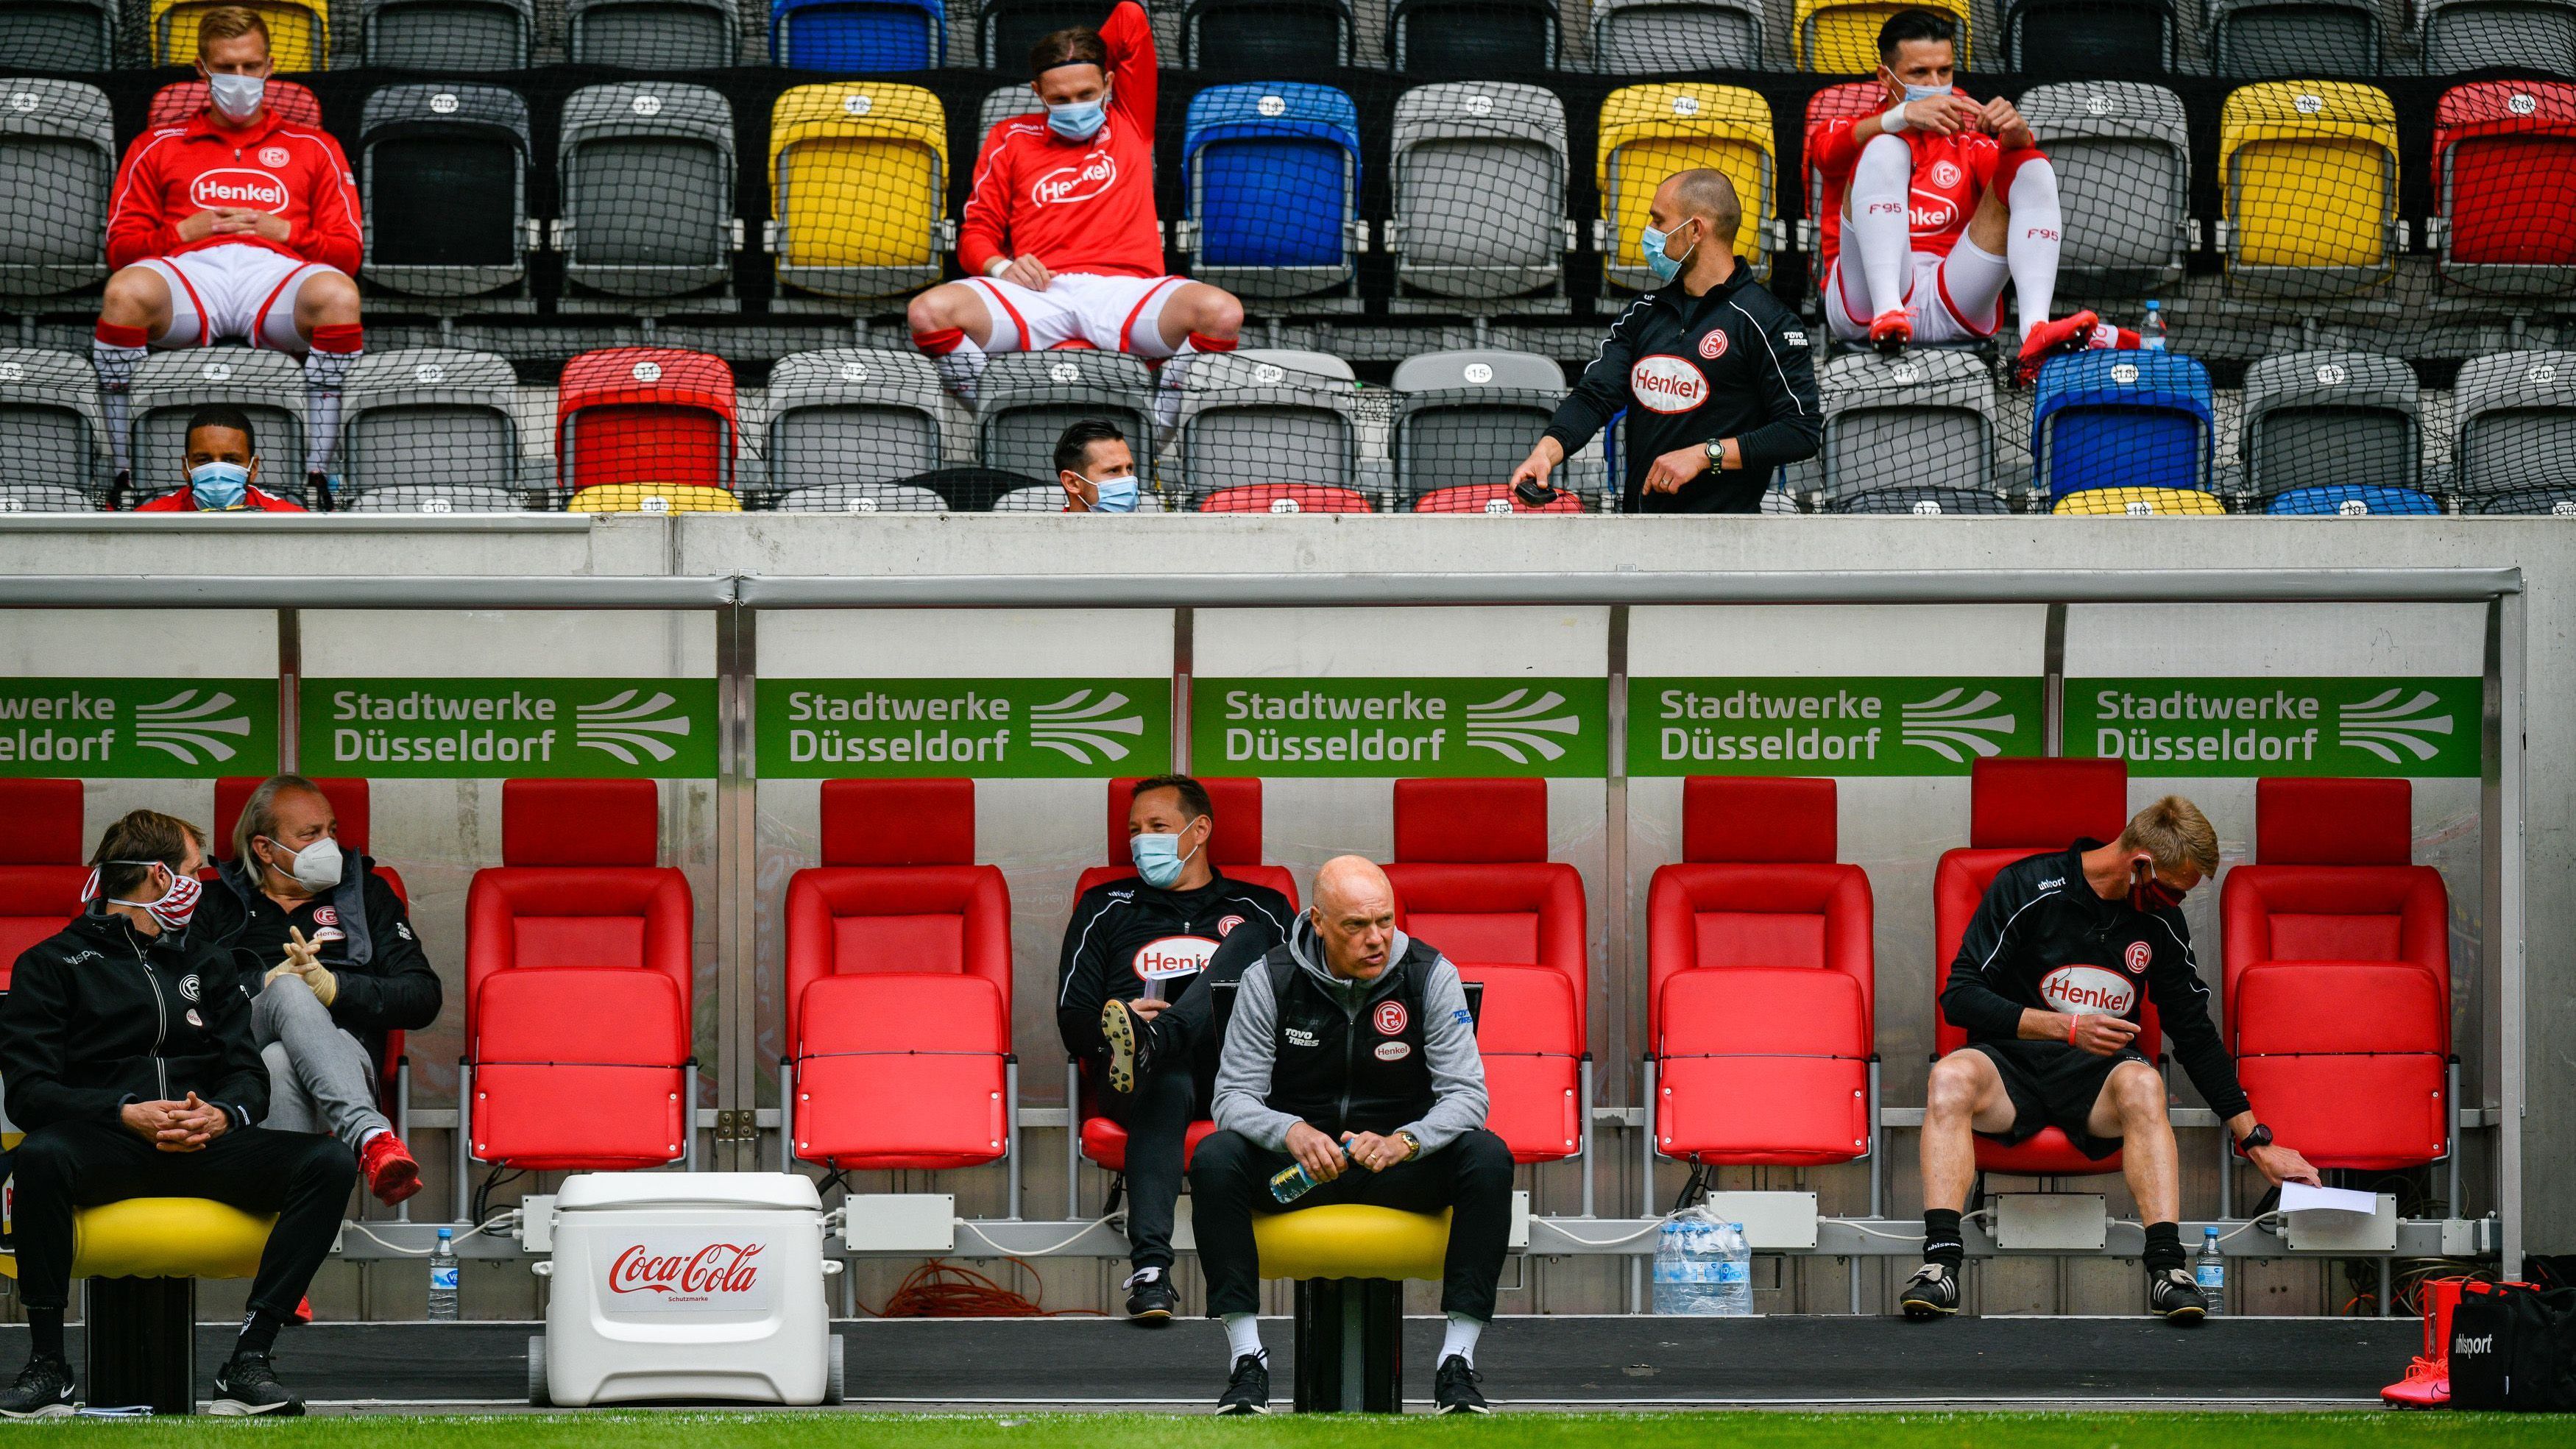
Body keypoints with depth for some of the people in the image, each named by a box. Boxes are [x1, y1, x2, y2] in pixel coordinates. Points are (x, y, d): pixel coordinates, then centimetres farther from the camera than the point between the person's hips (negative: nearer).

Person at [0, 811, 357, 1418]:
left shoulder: (210, 964, 27)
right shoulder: (52, 964, 12)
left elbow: (249, 1075, 16)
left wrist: (223, 1115, -9)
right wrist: (126, 1114, -16)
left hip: (204, 1145, 4)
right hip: (105, 1150, -4)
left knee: (329, 1162, -23)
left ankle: (249, 1362, -26)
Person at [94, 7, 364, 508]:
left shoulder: (313, 149, 28)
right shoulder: (158, 147, 28)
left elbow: (348, 251, 18)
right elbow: (120, 246, 19)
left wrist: (285, 231, 1)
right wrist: (184, 231, 1)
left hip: (278, 270, 0)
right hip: (191, 270, 0)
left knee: (337, 294, -38)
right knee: (125, 292, -38)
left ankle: (317, 474, -35)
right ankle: (123, 472, -31)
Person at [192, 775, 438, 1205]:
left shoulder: (366, 892, 25)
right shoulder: (218, 903, 23)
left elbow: (423, 997, 12)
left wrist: (332, 986, -4)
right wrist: (267, 983, -8)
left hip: (344, 1046, 1)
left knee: (282, 1061, -38)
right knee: (290, 991, -37)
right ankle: (370, 1136, -60)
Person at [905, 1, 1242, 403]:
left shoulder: (1130, 122, 21)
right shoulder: (1012, 139, 21)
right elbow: (976, 231, 19)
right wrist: (1000, 267, -2)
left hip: (1123, 291, 0)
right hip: (1040, 293, 0)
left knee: (1223, 314, -33)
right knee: (929, 311, -31)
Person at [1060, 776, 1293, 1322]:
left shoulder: (1259, 909, 25)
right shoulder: (1107, 908, 27)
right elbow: (1072, 1021, 18)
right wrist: (1120, 1021, -6)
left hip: (1238, 1073, 0)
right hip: (1142, 1077, 0)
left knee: (1245, 940, -23)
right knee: (1167, 1082, -40)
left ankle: (1150, 1041, -49)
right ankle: (1149, 1267, -56)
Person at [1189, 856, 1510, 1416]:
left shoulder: (1430, 976, -6)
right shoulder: (1270, 980, -6)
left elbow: (1466, 1095, -11)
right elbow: (1235, 1096, -9)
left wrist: (1404, 1141, -32)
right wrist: (1292, 1133, -32)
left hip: (1405, 1164, 0)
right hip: (1295, 1162, 0)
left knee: (1488, 1158, -29)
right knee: (1216, 1158, -30)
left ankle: (1457, 1361, -27)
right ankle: (1247, 1359, -26)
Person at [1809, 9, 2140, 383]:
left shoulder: (1967, 142, 24)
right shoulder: (1860, 130, 17)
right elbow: (1829, 153, -10)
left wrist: (2016, 137, -23)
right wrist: (1905, 115, -29)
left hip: (1953, 315, 3)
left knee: (2032, 169, -9)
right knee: (1885, 152, -18)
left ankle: (2035, 331, -34)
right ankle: (1887, 312, -40)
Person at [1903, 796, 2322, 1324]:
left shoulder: (2161, 922, 6)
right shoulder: (2027, 888, -7)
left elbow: (2195, 1035, 15)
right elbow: (1959, 997, -8)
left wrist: (2257, 1141, 13)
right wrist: (2067, 1027, -18)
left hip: (2096, 1081, 2)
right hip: (2013, 1063, -2)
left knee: (2142, 1082, -35)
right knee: (1950, 1077, -37)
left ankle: (2167, 1266, -45)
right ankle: (1940, 1260, -45)